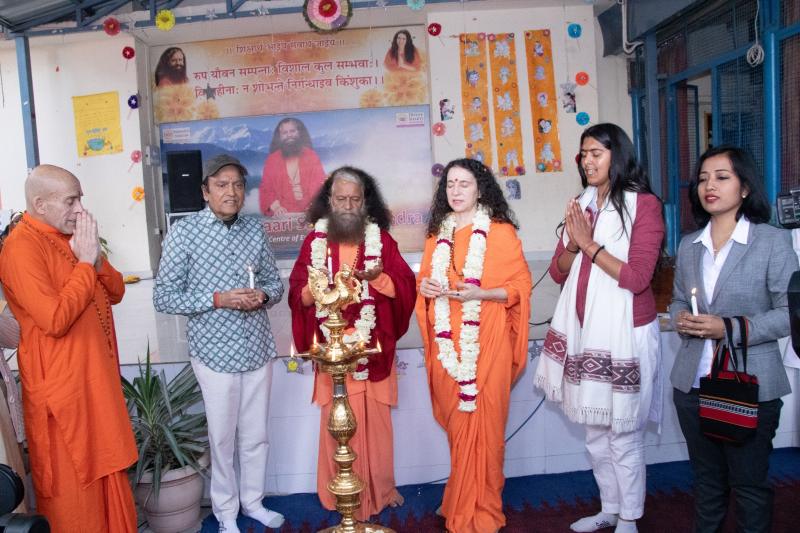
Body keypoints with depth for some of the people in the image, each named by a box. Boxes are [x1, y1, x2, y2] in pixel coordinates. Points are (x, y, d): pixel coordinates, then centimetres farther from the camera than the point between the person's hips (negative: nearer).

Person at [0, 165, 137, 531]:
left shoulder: (70, 237, 10)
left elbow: (115, 293, 10)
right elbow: (55, 320, -26)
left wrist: (95, 258, -7)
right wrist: (85, 263, -19)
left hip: (97, 374, 8)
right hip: (61, 383, -8)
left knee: (106, 468, 19)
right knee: (72, 481, 6)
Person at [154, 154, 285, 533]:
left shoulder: (255, 229, 4)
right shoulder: (184, 232, -8)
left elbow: (275, 282, 12)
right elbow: (164, 297, -9)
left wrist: (264, 296, -11)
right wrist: (217, 299, -20)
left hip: (258, 348, 4)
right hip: (214, 350, -3)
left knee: (256, 435, 15)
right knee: (223, 437, 10)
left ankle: (252, 501, 36)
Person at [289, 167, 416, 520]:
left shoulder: (380, 238, 2)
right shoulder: (315, 240, 3)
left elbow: (405, 287, -2)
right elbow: (297, 293, 0)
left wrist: (378, 277, -20)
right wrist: (316, 288, -21)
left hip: (373, 348, 0)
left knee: (376, 418, 9)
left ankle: (381, 487, 27)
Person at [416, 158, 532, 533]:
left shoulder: (500, 231, -2)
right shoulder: (437, 233, 14)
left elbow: (521, 285, -5)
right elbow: (427, 279, 23)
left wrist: (477, 293, -19)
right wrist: (425, 286, -1)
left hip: (486, 343, -4)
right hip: (447, 344, 4)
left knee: (482, 424, 1)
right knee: (455, 423, 10)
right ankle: (459, 502, 27)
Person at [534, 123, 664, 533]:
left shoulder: (644, 204, -7)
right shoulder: (581, 206, 11)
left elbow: (637, 277, -16)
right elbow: (558, 273, 8)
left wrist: (589, 244, -13)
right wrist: (573, 242, -10)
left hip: (623, 332, -6)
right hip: (582, 330, 6)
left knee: (624, 433, 3)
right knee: (595, 430, 15)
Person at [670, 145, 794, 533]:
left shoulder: (774, 241, -7)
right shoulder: (688, 245, 9)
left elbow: (789, 312, -10)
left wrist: (731, 329, -21)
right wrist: (680, 318, -6)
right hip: (692, 384, 5)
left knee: (749, 483, 10)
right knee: (706, 478, 19)